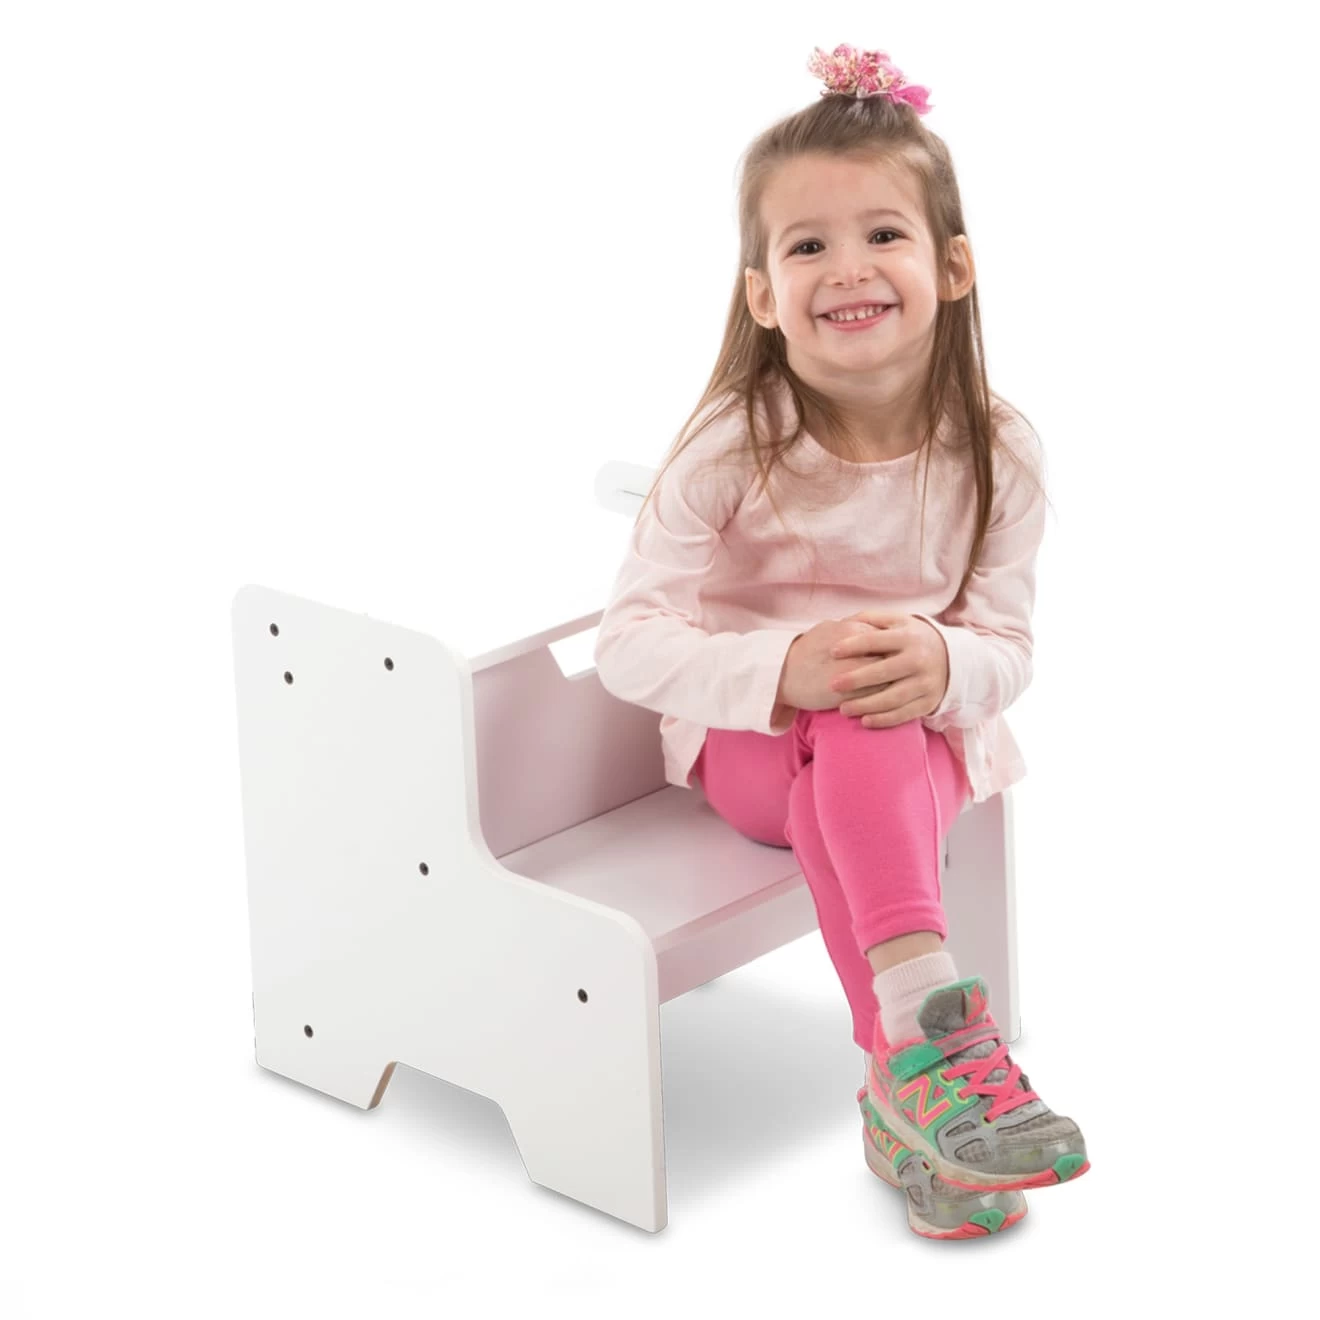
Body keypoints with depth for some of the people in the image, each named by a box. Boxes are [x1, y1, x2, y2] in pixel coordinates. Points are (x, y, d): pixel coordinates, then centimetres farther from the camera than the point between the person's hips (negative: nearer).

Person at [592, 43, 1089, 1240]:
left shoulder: (996, 453, -9)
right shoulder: (731, 449, -15)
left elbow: (1005, 647, -5)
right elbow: (630, 643, -17)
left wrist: (943, 668, -30)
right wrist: (782, 670, -35)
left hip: (920, 732, 2)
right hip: (749, 736, -1)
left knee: (875, 761, -35)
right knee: (848, 769, -36)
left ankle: (909, 1082, -34)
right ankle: (932, 1032, -42)